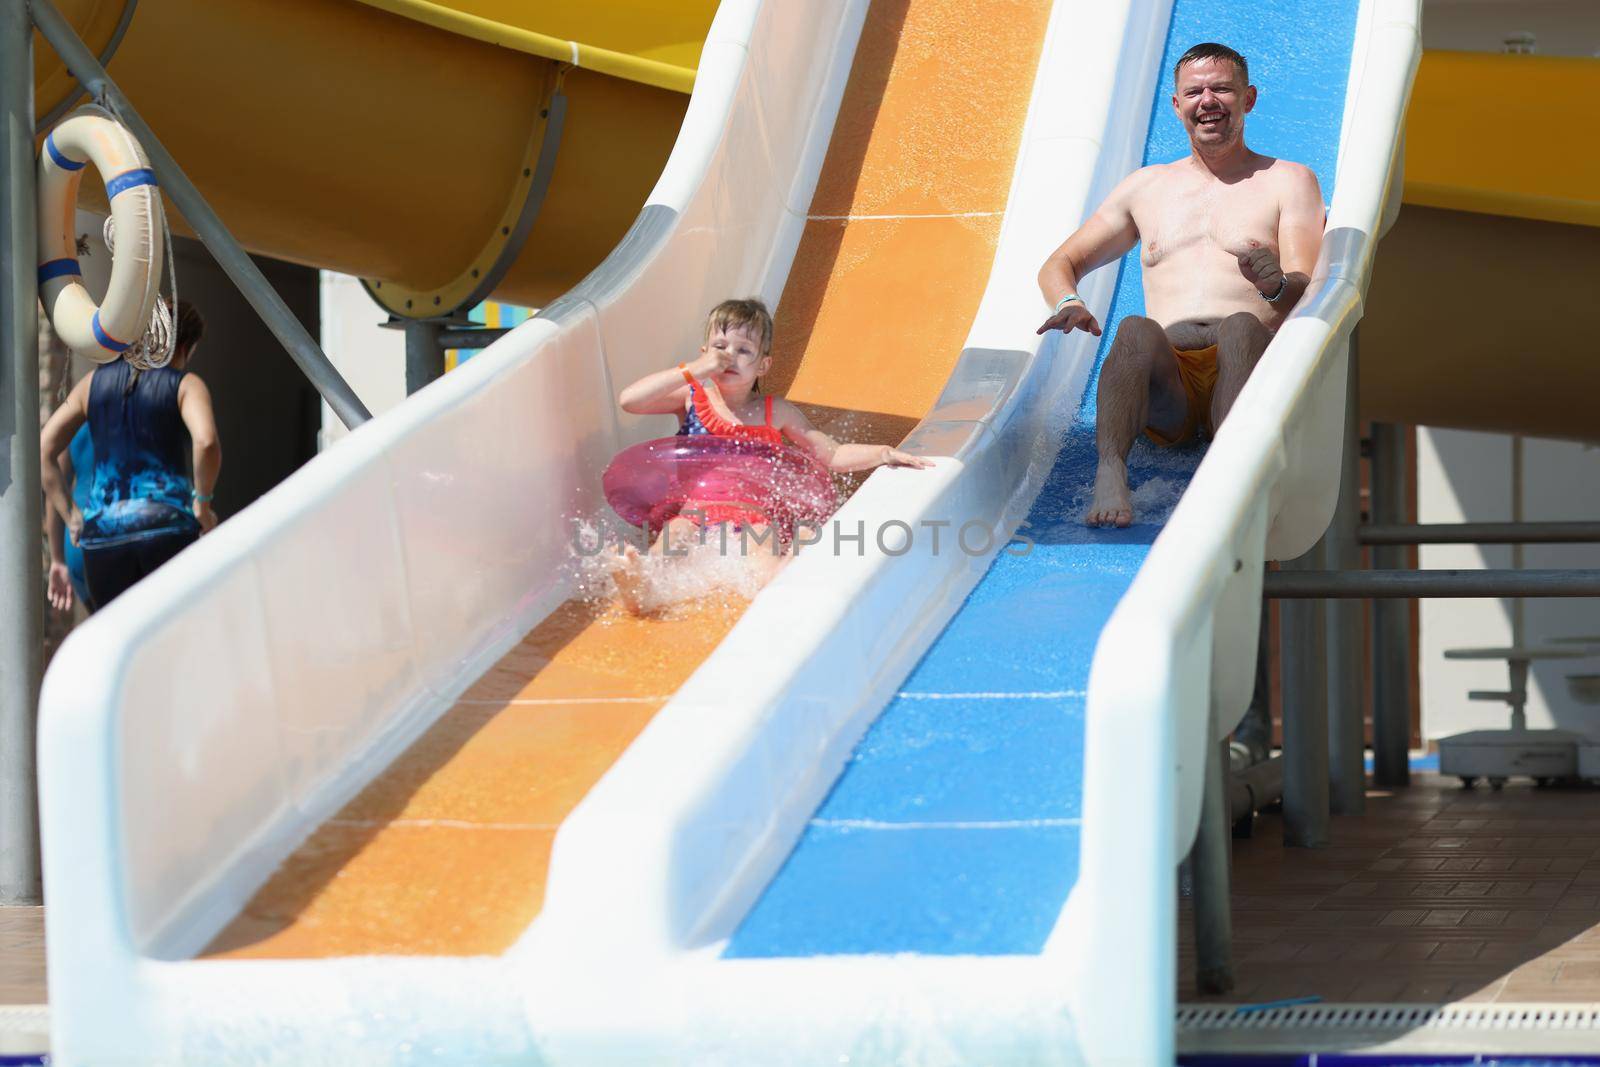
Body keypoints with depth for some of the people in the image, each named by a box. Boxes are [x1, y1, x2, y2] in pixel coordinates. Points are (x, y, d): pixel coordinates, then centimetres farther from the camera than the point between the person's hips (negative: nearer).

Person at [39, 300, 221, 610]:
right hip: (168, 527, -4)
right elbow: (206, 442, -20)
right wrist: (203, 503, -6)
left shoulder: (94, 382, 14)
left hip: (102, 535, 4)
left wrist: (70, 515, 11)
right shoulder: (186, 385, 1)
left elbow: (42, 450, 10)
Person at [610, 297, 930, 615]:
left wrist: (883, 453, 3)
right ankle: (646, 590, -69)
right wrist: (694, 371, -4)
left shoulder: (776, 413, 17)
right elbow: (629, 400, 0)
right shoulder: (692, 398, 15)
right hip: (694, 512, -1)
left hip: (755, 516, 1)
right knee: (672, 538, -38)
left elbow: (833, 455, 20)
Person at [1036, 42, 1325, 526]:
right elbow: (1060, 264, 27)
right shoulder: (1146, 186, 26)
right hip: (1167, 381, 2)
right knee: (1137, 329, -33)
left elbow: (1306, 291, 3)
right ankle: (1110, 476, -52)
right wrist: (1068, 303, 0)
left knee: (1241, 324, -36)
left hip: (1245, 370, -1)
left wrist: (1276, 286, -23)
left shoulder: (1287, 181, 17)